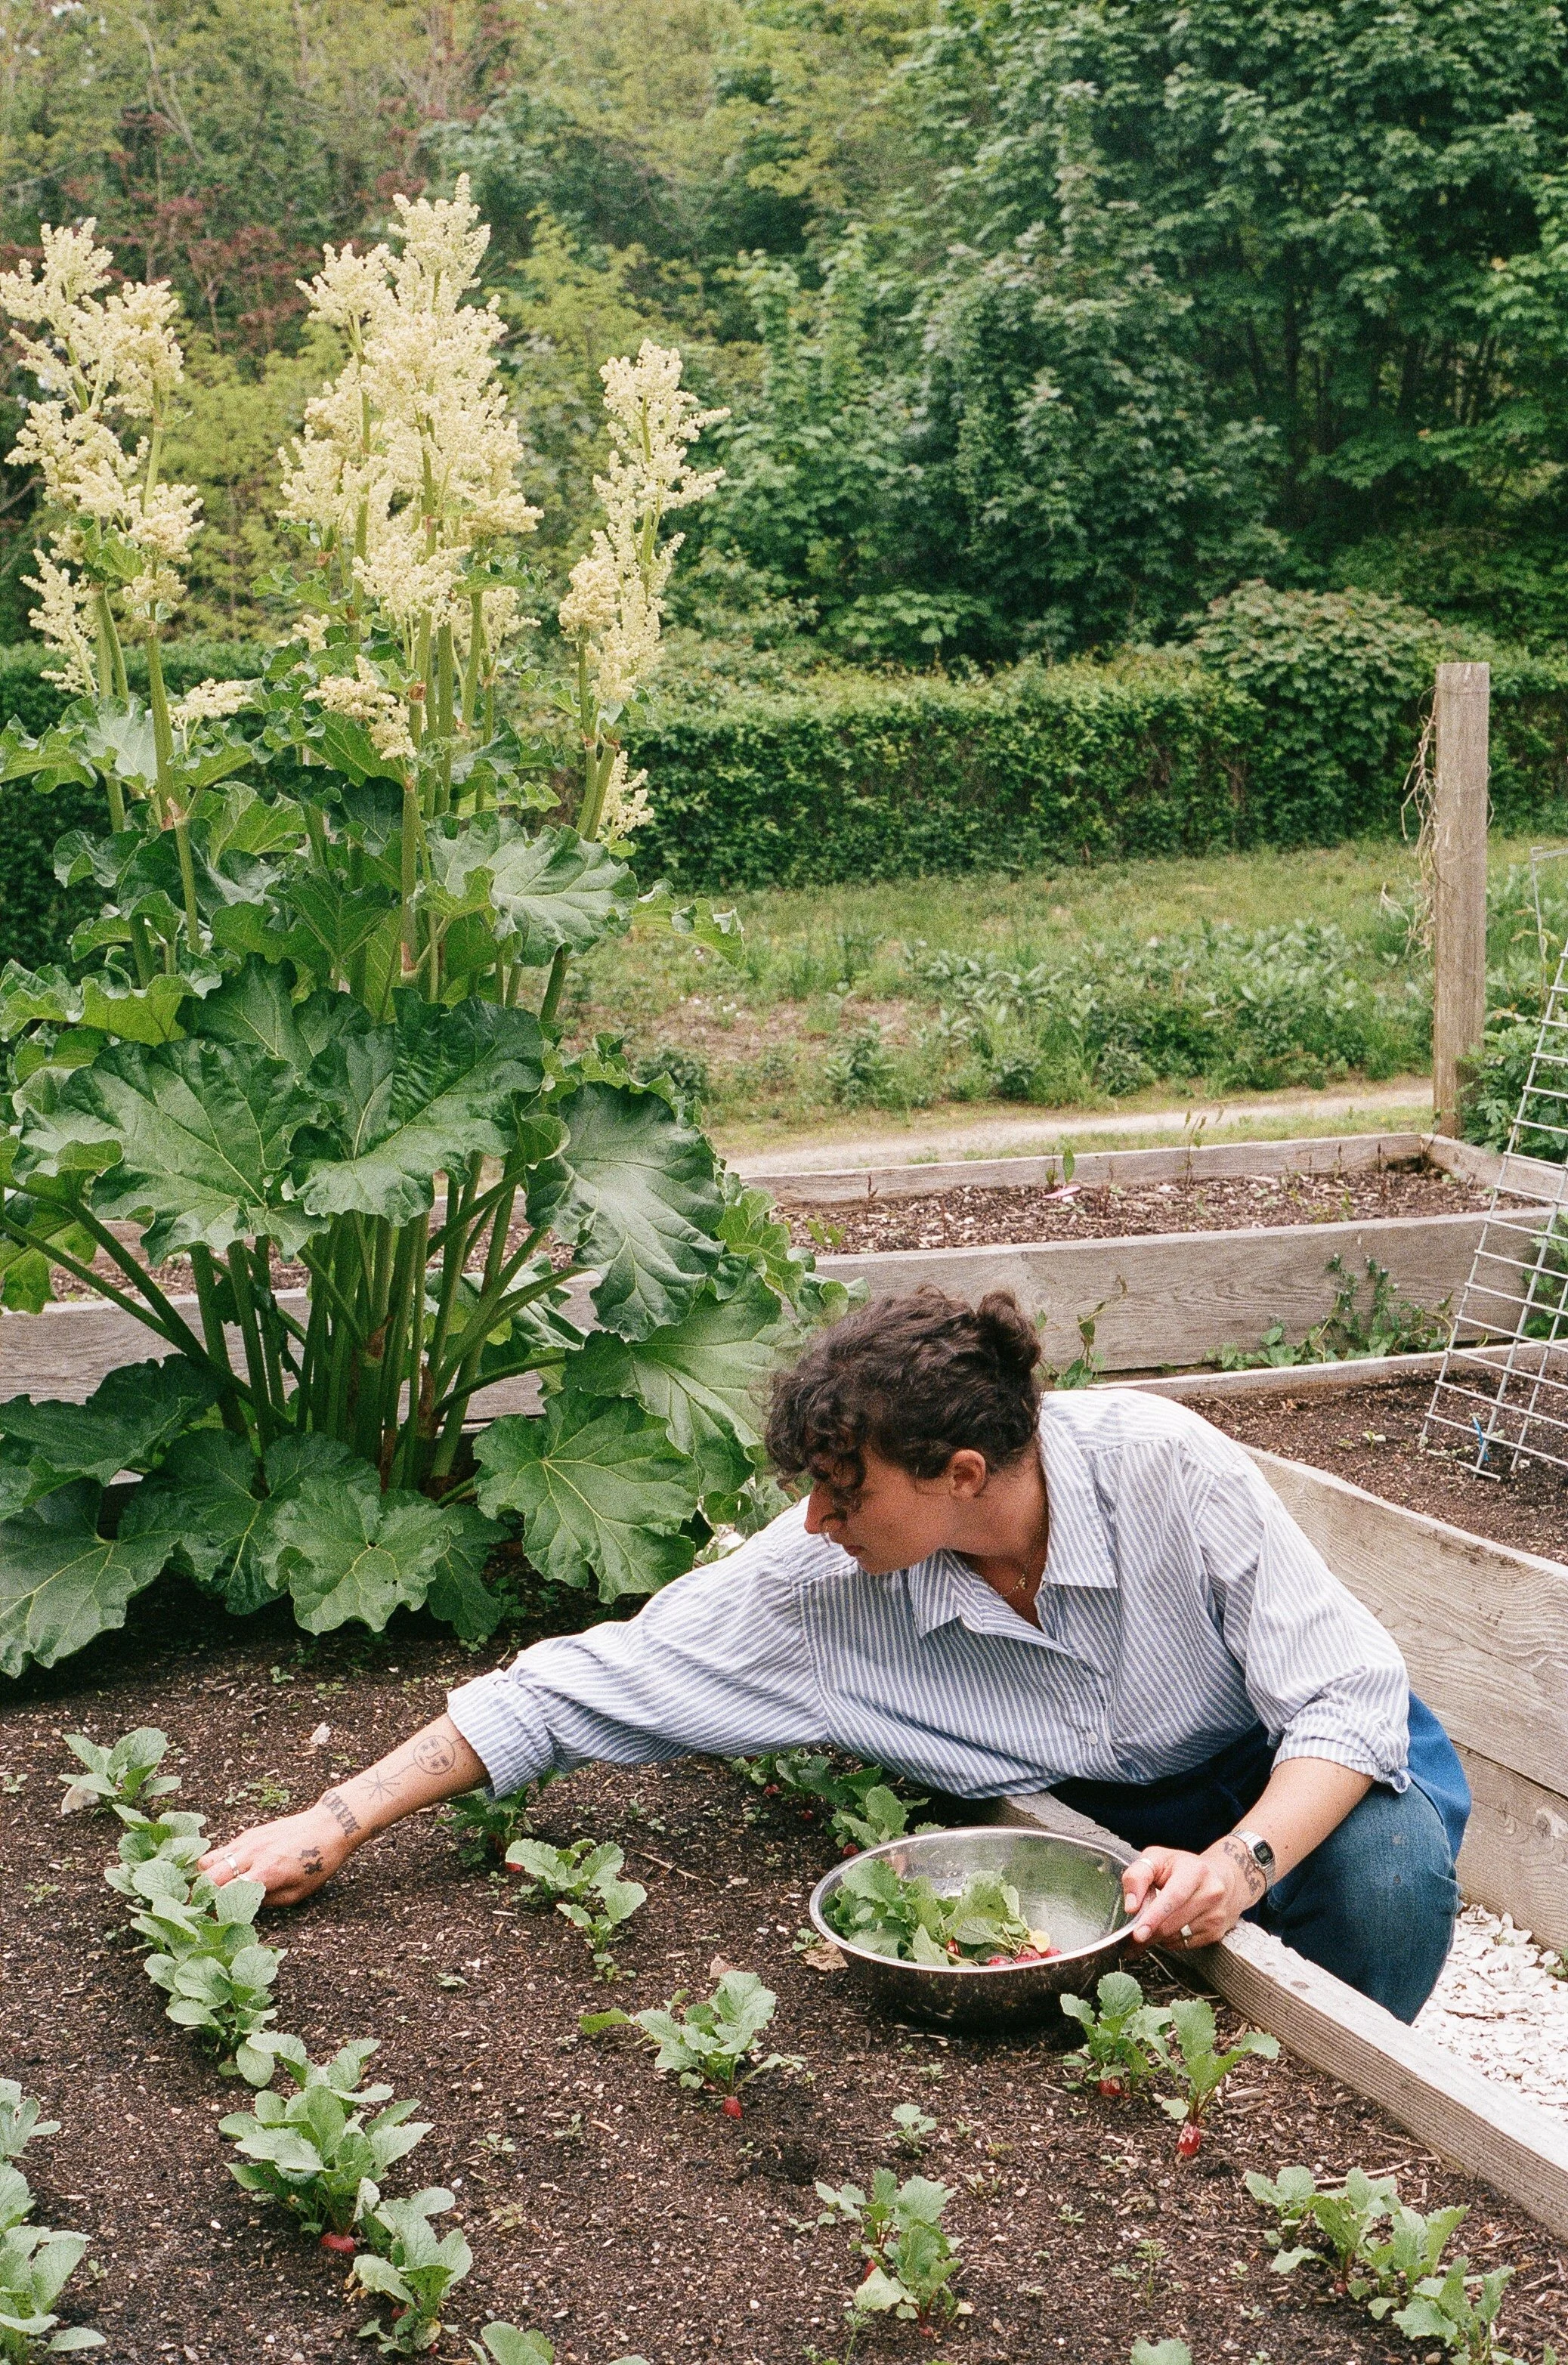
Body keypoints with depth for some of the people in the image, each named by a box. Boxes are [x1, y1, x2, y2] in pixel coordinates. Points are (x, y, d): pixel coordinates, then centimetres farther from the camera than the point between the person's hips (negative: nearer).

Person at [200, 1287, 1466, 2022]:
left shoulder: (1168, 1470, -30)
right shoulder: (822, 1577, -23)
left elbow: (1350, 1695, -25)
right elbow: (588, 1685, -19)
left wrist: (1242, 1861, -43)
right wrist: (334, 1824, -22)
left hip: (1291, 1779, -1)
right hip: (1091, 1814, 1)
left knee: (1388, 1869, -32)